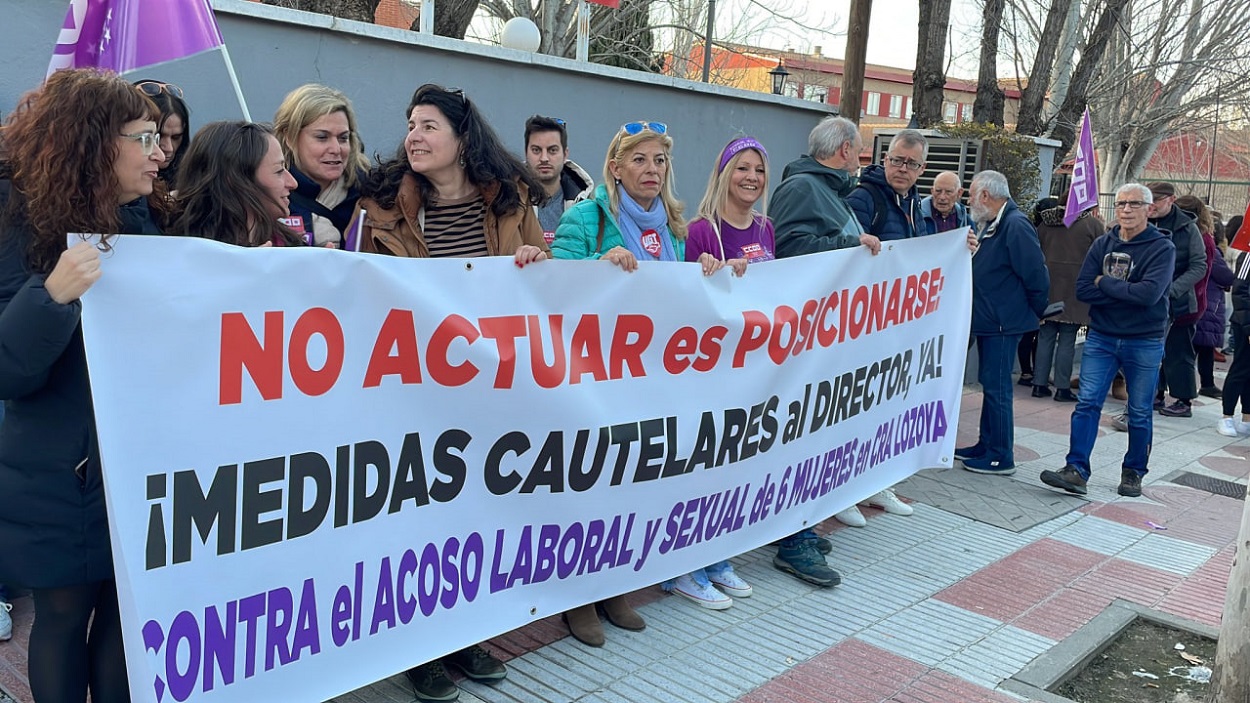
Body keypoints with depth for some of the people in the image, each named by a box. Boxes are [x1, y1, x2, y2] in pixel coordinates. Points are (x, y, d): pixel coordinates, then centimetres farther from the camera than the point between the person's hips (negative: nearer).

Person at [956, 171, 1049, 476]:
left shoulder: (1015, 226, -19)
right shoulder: (992, 225, 13)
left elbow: (1037, 275, -19)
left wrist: (1035, 311, -8)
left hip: (1004, 322, -10)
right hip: (989, 321, 10)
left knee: (996, 387, -4)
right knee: (990, 384, 17)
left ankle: (1001, 457, 4)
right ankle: (986, 445, 28)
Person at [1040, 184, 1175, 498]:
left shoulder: (1162, 248, -8)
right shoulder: (1103, 244, 4)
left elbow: (1150, 294, -23)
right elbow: (1082, 289, -7)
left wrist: (1105, 283, -13)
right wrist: (1127, 293, -16)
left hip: (1144, 342, -3)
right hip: (1101, 338, 3)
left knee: (1140, 412, 9)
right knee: (1087, 403, -5)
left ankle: (1133, 472, 23)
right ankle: (1076, 471, -6)